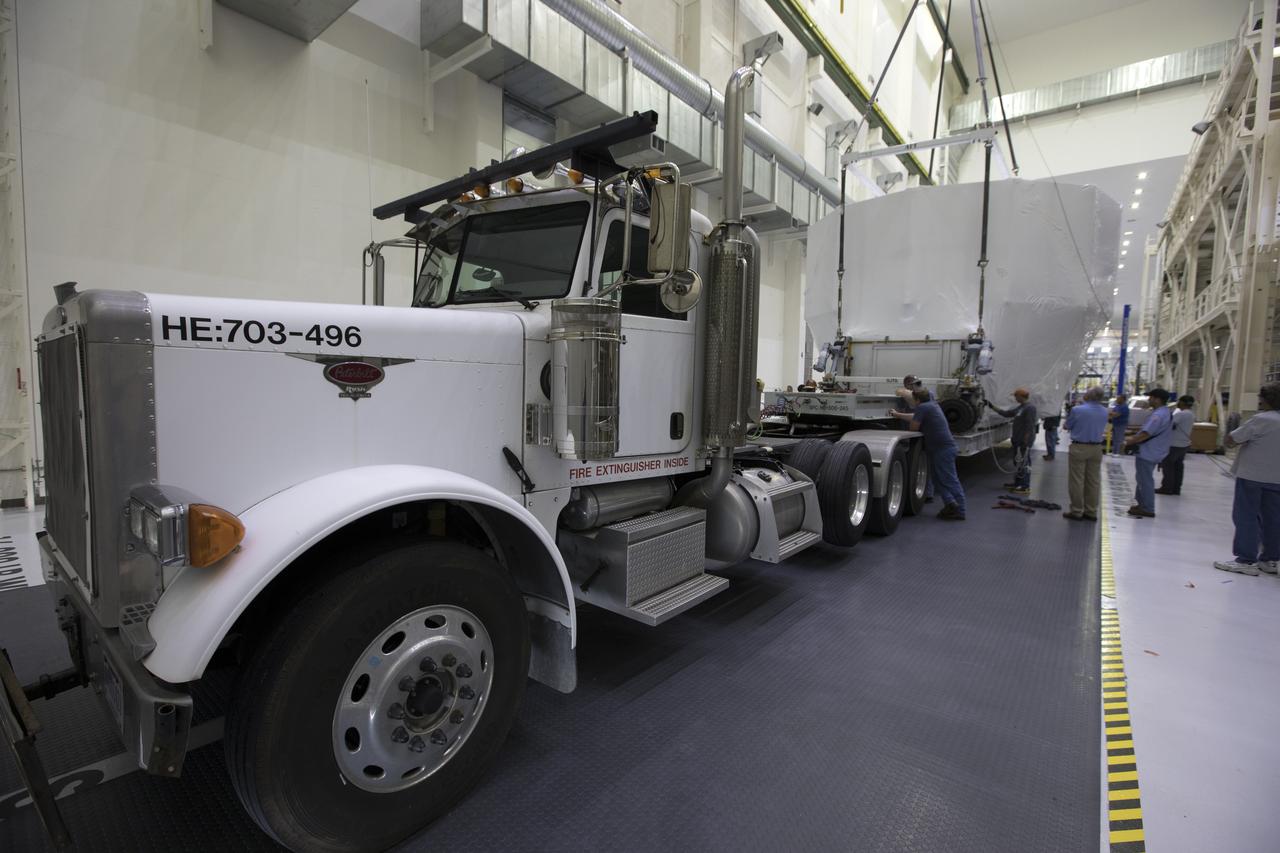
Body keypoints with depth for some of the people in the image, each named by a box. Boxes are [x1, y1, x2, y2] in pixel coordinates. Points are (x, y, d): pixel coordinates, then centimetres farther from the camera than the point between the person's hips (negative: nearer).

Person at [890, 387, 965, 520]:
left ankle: (959, 511, -6)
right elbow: (914, 416, 29)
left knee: (950, 479, -8)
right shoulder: (933, 405, 18)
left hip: (943, 448, -9)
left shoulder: (922, 408, -12)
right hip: (937, 448, 9)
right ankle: (950, 504, 6)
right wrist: (897, 414, 38)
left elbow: (914, 426, -10)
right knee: (937, 478, 11)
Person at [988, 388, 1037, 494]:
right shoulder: (1020, 407, 13)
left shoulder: (1030, 407, -17)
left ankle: (1025, 487, 0)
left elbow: (1029, 426, -21)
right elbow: (1006, 413, 20)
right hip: (1018, 440, 10)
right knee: (1018, 462, 18)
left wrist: (1025, 442, -22)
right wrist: (991, 406, 17)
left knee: (1023, 463, -5)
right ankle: (1018, 483, 29)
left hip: (1024, 441, -10)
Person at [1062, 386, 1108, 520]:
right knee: (1093, 481, 11)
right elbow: (1102, 428, 16)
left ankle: (1076, 511, 6)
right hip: (1096, 448, 5)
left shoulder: (1077, 410, -16)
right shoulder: (1104, 412, 2)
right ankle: (1091, 512, 17)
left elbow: (1068, 426, -3)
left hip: (1079, 447, -5)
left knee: (1076, 480, 2)